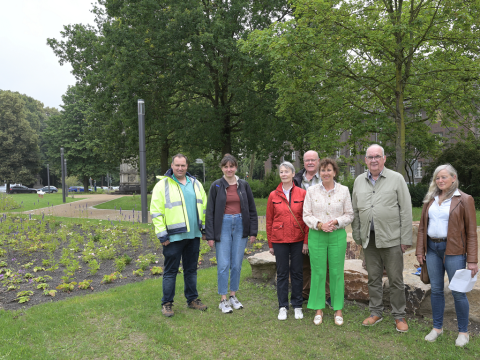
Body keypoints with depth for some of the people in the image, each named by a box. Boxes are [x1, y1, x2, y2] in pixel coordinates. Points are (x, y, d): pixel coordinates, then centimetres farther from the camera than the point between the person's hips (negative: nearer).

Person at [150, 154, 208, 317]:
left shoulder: (195, 184, 10)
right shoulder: (163, 185, -5)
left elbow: (204, 207, 16)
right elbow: (156, 212, -8)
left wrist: (205, 227, 10)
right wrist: (162, 235, -12)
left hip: (194, 235, 5)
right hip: (174, 236, -5)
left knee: (191, 269, 16)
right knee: (170, 271, 5)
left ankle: (192, 299, 29)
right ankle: (167, 303, 18)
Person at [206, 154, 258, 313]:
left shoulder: (244, 185, 4)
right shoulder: (216, 185, -1)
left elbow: (252, 209, 8)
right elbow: (210, 211, 0)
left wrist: (253, 231, 3)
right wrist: (210, 236, -4)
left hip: (240, 226, 2)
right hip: (223, 226, -2)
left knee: (237, 264, 8)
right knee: (223, 265, -2)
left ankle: (233, 296, 24)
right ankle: (223, 300, 11)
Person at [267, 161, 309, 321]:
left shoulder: (302, 193, 0)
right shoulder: (273, 195, 2)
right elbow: (269, 221, 5)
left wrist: (306, 241, -4)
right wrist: (270, 244, 4)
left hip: (298, 240, 0)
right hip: (279, 240, 0)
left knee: (297, 272, 8)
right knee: (282, 273, 7)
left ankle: (297, 306, 23)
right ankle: (282, 307, 20)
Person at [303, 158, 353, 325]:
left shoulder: (344, 190, 3)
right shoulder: (311, 191, 3)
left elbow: (349, 214, 5)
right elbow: (306, 215, 2)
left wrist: (336, 222, -12)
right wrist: (319, 224, -14)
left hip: (338, 235, 0)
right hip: (316, 236, 0)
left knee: (337, 272, 5)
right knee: (318, 272, 4)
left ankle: (338, 310, 21)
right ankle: (319, 309, 18)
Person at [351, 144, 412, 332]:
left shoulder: (396, 179, -2)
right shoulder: (359, 181, 9)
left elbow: (406, 210, -4)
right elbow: (355, 211, 12)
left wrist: (406, 239, -8)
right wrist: (357, 235, 9)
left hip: (391, 238, -3)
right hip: (369, 239, 4)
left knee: (396, 279, 4)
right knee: (373, 278, 13)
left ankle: (399, 316, 19)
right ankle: (376, 312, 26)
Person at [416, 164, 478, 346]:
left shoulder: (464, 200, -4)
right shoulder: (430, 199, 10)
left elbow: (471, 232, -5)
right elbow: (422, 227, 13)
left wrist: (472, 260, -9)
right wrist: (420, 250, 8)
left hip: (453, 250, -4)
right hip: (432, 248, 4)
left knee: (458, 292, 3)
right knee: (436, 290, 11)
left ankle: (463, 331, 20)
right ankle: (437, 327, 25)